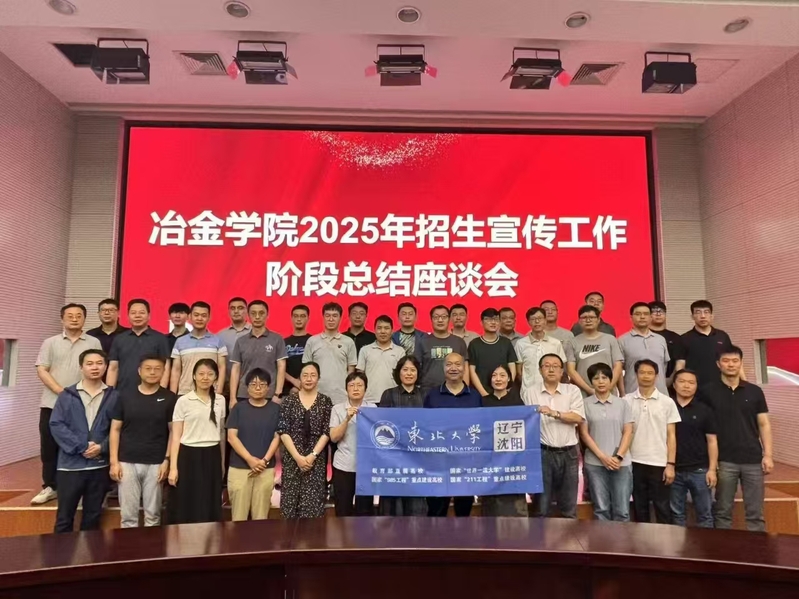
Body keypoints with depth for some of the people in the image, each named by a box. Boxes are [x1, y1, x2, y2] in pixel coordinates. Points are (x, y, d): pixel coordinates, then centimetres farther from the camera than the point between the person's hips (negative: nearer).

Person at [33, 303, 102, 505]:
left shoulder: (94, 342, 4)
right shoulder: (50, 342, 7)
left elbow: (99, 370, 1)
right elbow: (41, 370, 0)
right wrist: (60, 390, -12)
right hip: (52, 403, 2)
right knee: (49, 446, 7)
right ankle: (50, 487, 21)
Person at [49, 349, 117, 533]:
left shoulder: (114, 396, 2)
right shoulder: (67, 395, 0)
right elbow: (56, 425, -7)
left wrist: (103, 447, -16)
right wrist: (81, 447, -15)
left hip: (100, 465, 1)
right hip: (71, 465, -1)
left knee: (92, 517, 13)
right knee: (64, 517, 9)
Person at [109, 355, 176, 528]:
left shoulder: (169, 398, -1)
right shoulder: (125, 397, 2)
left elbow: (173, 431, 1)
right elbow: (115, 430, 4)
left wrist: (167, 460, -6)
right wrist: (114, 461, -2)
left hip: (155, 464, -1)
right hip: (127, 462, 1)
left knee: (153, 515, 9)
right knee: (128, 515, 8)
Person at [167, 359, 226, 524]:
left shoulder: (220, 400, 6)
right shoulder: (183, 401, -4)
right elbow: (176, 437, -4)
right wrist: (173, 467, -9)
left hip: (212, 457, 3)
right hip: (189, 456, -3)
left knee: (211, 508, 8)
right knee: (185, 508, 3)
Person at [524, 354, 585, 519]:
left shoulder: (573, 390, 5)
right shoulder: (531, 393, 3)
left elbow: (579, 418, -7)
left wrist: (554, 413, -19)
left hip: (568, 453, 1)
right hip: (542, 453, -1)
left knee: (569, 507, 12)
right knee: (541, 506, 7)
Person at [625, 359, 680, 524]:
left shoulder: (667, 402, 0)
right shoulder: (626, 401, 1)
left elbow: (671, 436, 1)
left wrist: (671, 464, -5)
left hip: (659, 463, -1)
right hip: (635, 463, 1)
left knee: (663, 509, 7)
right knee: (640, 509, 11)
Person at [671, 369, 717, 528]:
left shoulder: (704, 410, 1)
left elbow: (712, 441, 2)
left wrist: (712, 469, -4)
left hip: (699, 470, 0)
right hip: (674, 470, 0)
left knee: (705, 514, 8)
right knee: (676, 514, 10)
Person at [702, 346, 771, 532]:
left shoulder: (754, 391, 5)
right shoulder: (708, 392, -2)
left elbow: (764, 425, 7)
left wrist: (768, 455, -1)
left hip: (753, 459, 2)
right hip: (724, 461, -2)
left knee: (755, 512, 9)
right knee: (722, 511, 7)